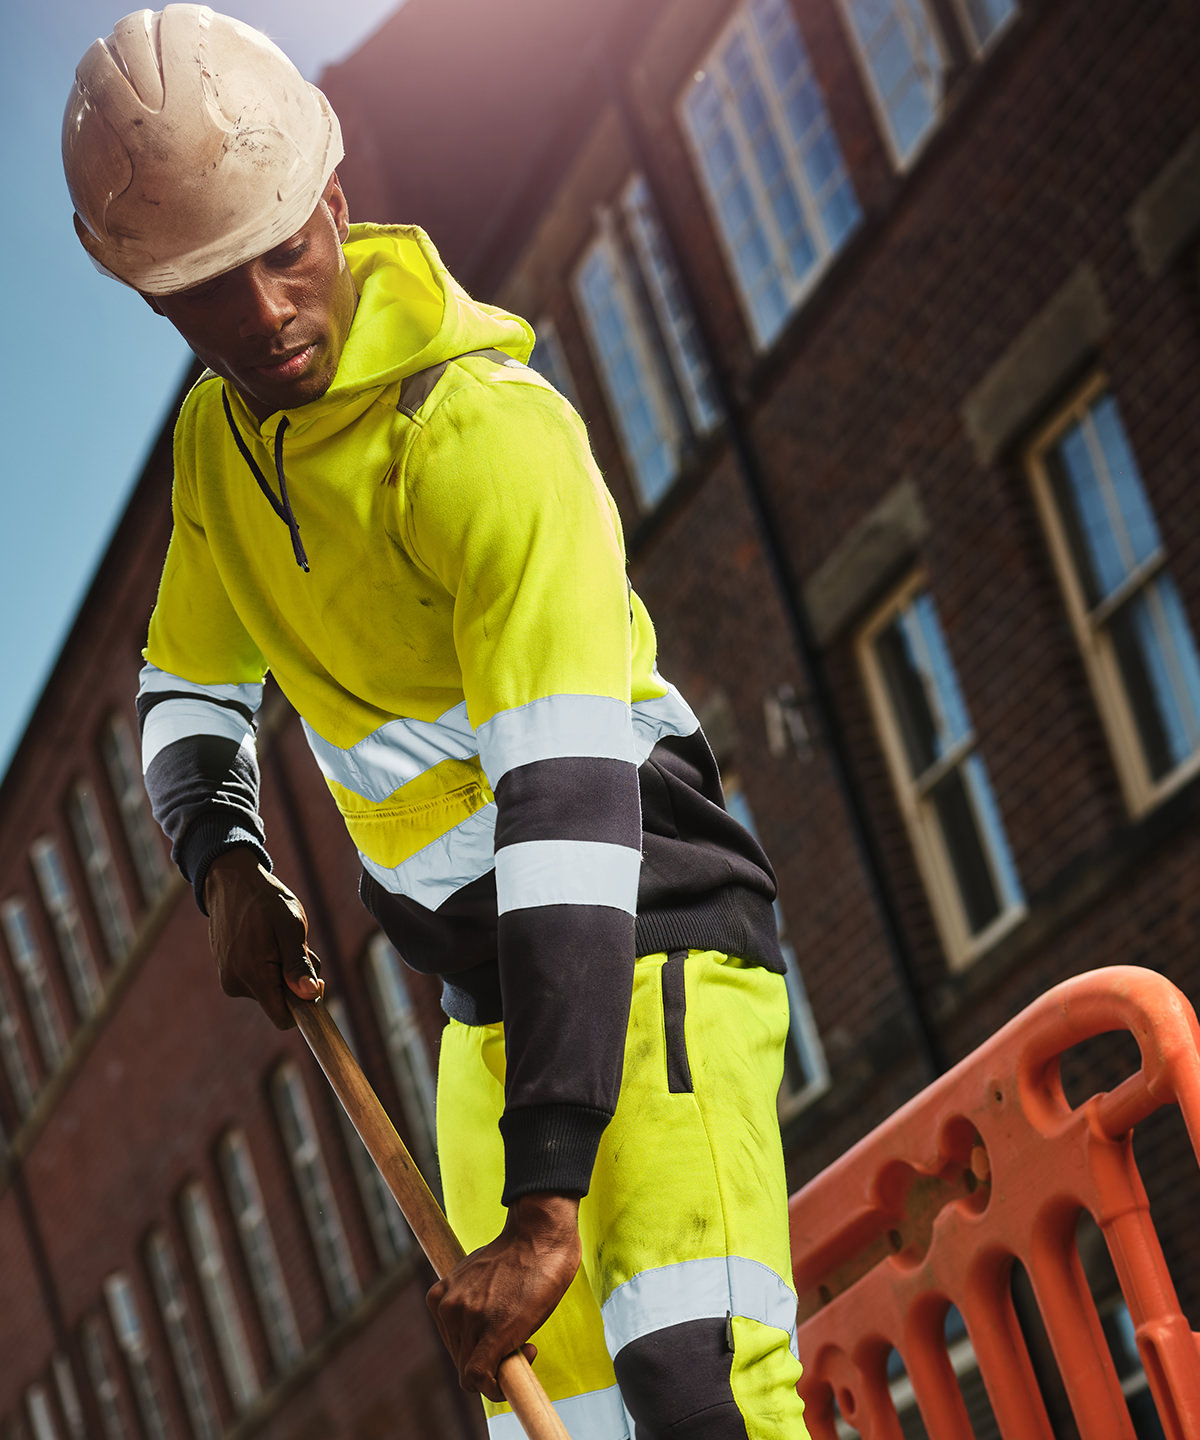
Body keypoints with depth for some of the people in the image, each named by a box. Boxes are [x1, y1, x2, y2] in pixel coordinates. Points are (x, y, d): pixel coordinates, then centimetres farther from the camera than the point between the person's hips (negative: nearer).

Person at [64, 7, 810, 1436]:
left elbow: (571, 800, -30)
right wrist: (225, 862, -2)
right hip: (492, 996, 8)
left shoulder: (490, 431, -22)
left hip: (646, 944, -8)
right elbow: (188, 690, 23)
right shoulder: (216, 437, 5)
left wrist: (548, 1201, -36)